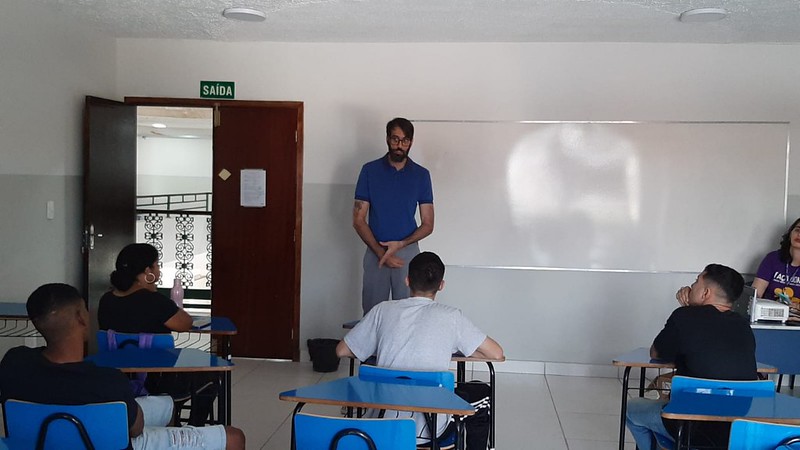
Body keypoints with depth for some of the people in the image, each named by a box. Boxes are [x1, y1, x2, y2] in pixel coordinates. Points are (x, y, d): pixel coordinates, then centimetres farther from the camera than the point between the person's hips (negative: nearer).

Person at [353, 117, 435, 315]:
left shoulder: (421, 175, 0)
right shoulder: (370, 171, -1)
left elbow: (428, 224, 1)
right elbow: (358, 220, -3)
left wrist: (400, 244, -14)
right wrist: (380, 252, -12)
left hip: (408, 252, 0)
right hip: (375, 252, 0)